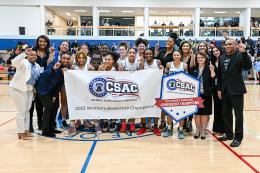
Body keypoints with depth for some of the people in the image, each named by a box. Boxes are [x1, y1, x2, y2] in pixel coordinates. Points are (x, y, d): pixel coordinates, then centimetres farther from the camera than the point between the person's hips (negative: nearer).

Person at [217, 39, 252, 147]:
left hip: (236, 90, -6)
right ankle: (228, 134, 30)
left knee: (238, 114, 3)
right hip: (225, 90, 6)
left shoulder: (240, 55, -8)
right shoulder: (222, 58, 9)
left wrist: (244, 52, -33)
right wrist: (219, 89, 9)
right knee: (226, 113, 15)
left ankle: (238, 137, 13)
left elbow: (248, 66, -24)